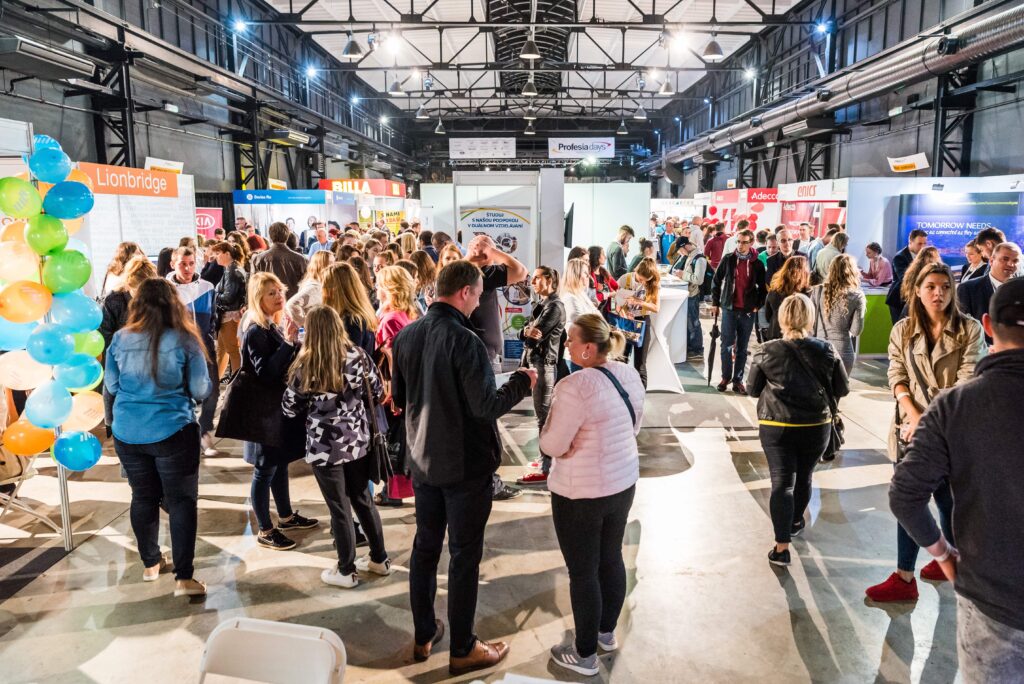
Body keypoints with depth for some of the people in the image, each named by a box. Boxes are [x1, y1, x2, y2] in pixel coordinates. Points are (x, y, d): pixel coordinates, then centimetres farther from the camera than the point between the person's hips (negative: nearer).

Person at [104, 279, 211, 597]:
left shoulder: (120, 339, -3)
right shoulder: (185, 340, -12)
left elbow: (111, 385, 8)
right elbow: (201, 391, -9)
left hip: (128, 433, 4)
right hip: (173, 433, -4)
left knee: (143, 498, 18)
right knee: (182, 500, 4)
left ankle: (150, 564, 32)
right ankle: (184, 577, 1)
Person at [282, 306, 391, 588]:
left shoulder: (305, 366, -15)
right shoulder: (358, 356, -6)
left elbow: (289, 408, -4)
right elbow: (378, 393, 6)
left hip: (325, 447, -4)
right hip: (358, 441, 4)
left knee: (339, 508, 8)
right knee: (363, 499, 20)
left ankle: (346, 571, 23)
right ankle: (379, 559, 32)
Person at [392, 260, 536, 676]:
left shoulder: (407, 336, -1)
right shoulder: (464, 340, -22)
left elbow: (399, 398, 9)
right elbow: (486, 406, -22)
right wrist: (521, 382, -7)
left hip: (423, 461, 7)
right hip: (466, 466, -6)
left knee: (425, 547, 17)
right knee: (464, 556, 6)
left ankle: (423, 636, 32)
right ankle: (462, 650, 19)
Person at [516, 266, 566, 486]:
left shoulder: (555, 306, -12)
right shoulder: (543, 304, 18)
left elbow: (537, 334, -20)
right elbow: (523, 333, 9)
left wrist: (527, 331, -1)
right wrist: (527, 331, -11)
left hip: (545, 364, -10)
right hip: (538, 362, 10)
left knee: (543, 417, -8)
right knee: (548, 415, 16)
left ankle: (546, 469, -6)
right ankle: (550, 458, 26)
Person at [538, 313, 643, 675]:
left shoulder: (575, 386, -26)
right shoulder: (630, 375, -1)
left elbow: (552, 445, -21)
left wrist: (552, 422, -2)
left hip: (581, 492, -8)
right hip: (623, 481, 8)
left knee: (583, 572, 7)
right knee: (611, 558, 22)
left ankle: (585, 655, 22)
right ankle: (607, 632, 40)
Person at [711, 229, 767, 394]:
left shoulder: (757, 264, 1)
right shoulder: (728, 260, 1)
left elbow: (762, 287, 8)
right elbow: (717, 281, 6)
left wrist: (758, 305, 0)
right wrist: (715, 303, 5)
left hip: (748, 311, 0)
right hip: (729, 308, 0)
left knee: (742, 348, 6)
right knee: (727, 345, 0)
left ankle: (738, 379, 13)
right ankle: (726, 377, 14)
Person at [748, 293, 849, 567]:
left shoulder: (767, 351, -11)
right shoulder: (825, 351, -7)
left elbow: (753, 389, -1)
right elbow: (842, 389, 2)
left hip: (775, 427, -2)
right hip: (816, 427, 2)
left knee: (782, 482, 0)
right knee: (803, 477, 21)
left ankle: (781, 546, -8)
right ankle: (795, 521, 44)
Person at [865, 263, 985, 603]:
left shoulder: (969, 329, -6)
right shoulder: (902, 330, 3)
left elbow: (966, 383, -12)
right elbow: (897, 379, -1)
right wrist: (914, 417, -16)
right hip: (911, 428, 2)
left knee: (949, 499, 13)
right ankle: (904, 577, 15)